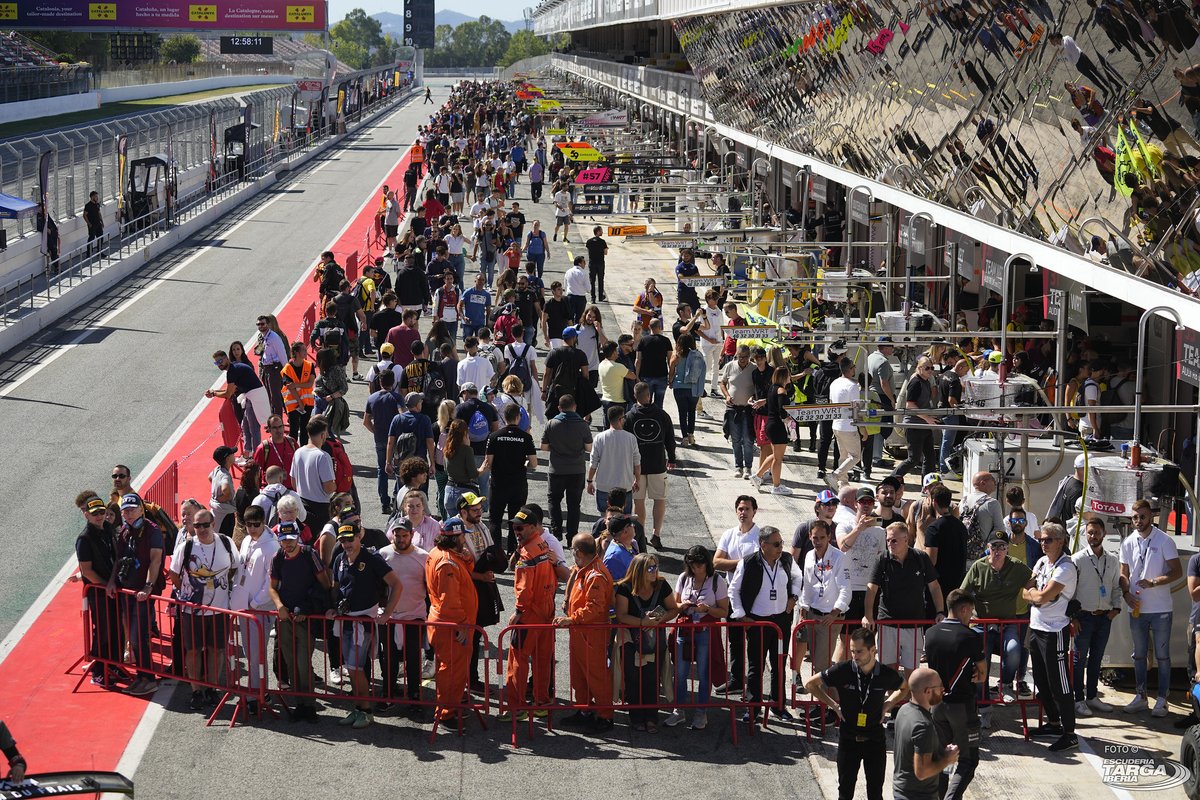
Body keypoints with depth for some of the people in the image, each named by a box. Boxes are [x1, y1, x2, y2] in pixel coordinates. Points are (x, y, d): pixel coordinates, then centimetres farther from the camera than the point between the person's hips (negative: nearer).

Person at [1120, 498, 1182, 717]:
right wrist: (1127, 593, -7)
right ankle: (1140, 697, 22)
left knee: (1162, 656, 2)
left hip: (1160, 609, -4)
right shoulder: (1128, 543, 5)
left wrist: (1154, 582, -22)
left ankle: (1162, 700, 8)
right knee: (1139, 655, 12)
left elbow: (1177, 572, -9)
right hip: (1137, 608, 5)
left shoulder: (1164, 541, -8)